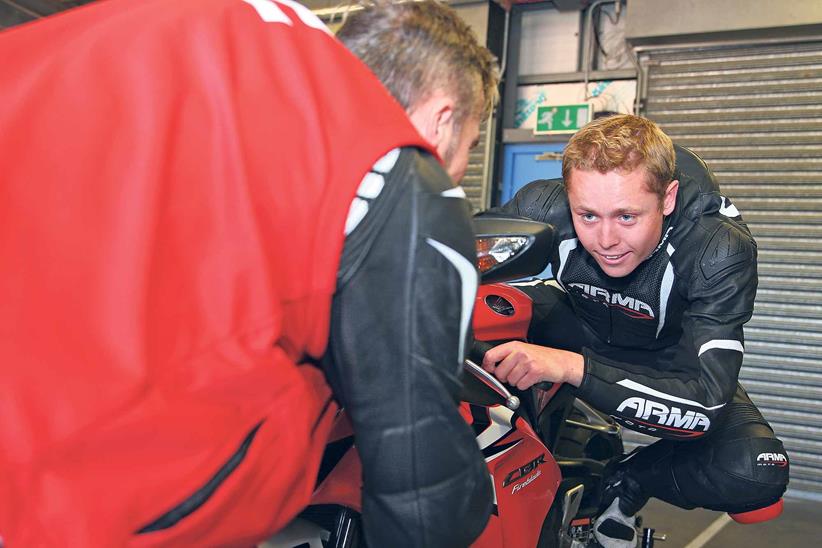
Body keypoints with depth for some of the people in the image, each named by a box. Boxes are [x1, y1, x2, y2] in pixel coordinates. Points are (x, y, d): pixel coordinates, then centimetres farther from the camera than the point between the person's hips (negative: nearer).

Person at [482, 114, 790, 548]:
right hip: (579, 326, 2)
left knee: (757, 474, -28)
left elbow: (706, 403, -40)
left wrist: (572, 367, -54)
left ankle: (625, 481, 1)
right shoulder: (543, 207, -30)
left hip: (672, 359, -1)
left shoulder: (722, 249, -34)